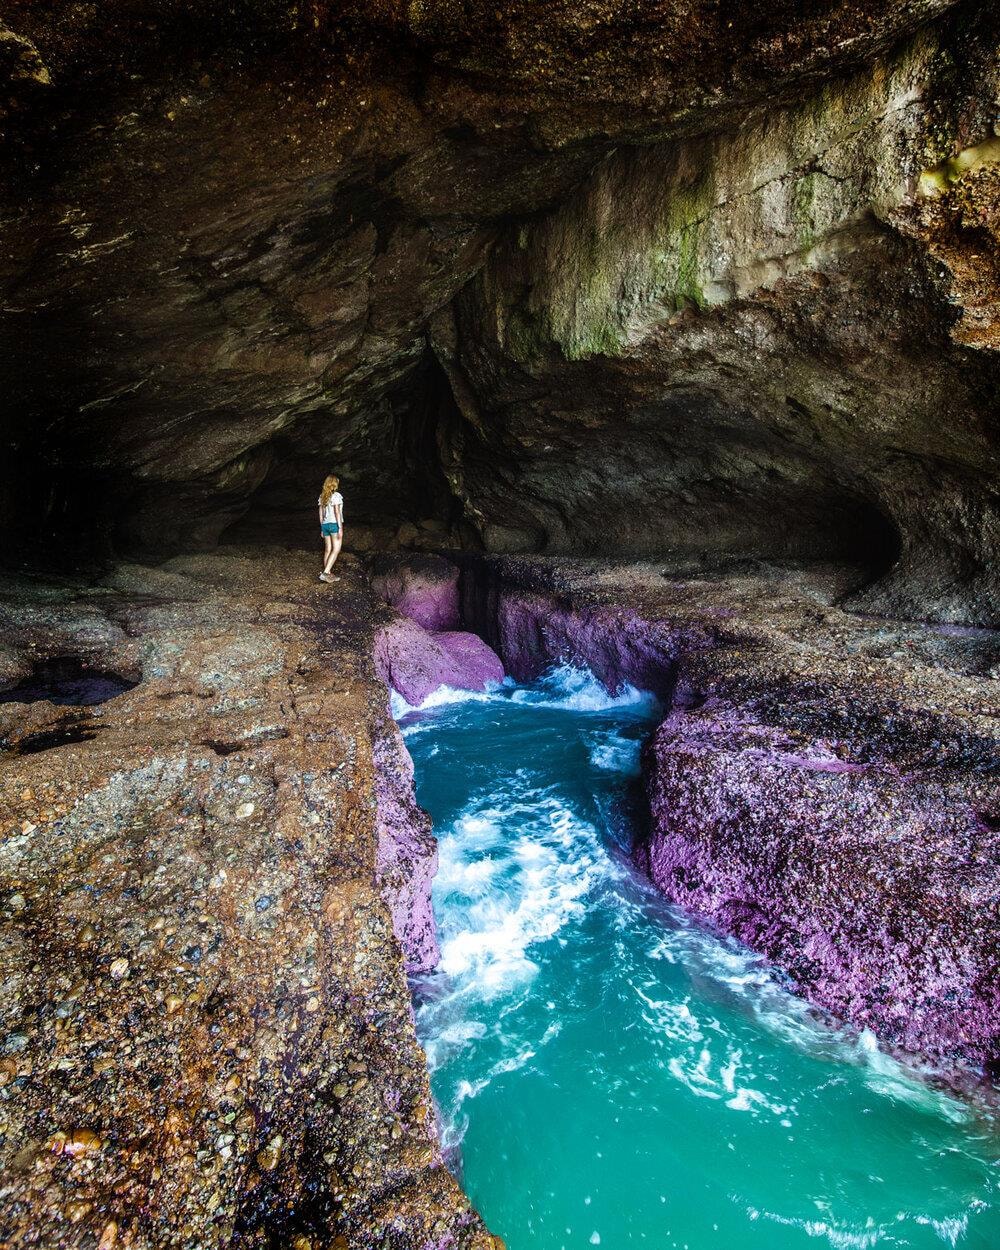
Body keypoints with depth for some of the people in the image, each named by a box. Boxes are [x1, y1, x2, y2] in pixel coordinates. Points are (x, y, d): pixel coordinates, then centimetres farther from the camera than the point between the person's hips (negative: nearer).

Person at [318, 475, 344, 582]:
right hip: (335, 524, -7)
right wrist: (340, 528, -15)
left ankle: (328, 574, 12)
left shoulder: (322, 496, 11)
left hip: (325, 524, 7)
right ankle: (325, 573, -17)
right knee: (336, 549, -7)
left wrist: (322, 528, 19)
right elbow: (337, 512, -15)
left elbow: (321, 514, 14)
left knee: (328, 550, 10)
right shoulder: (336, 495, -10)